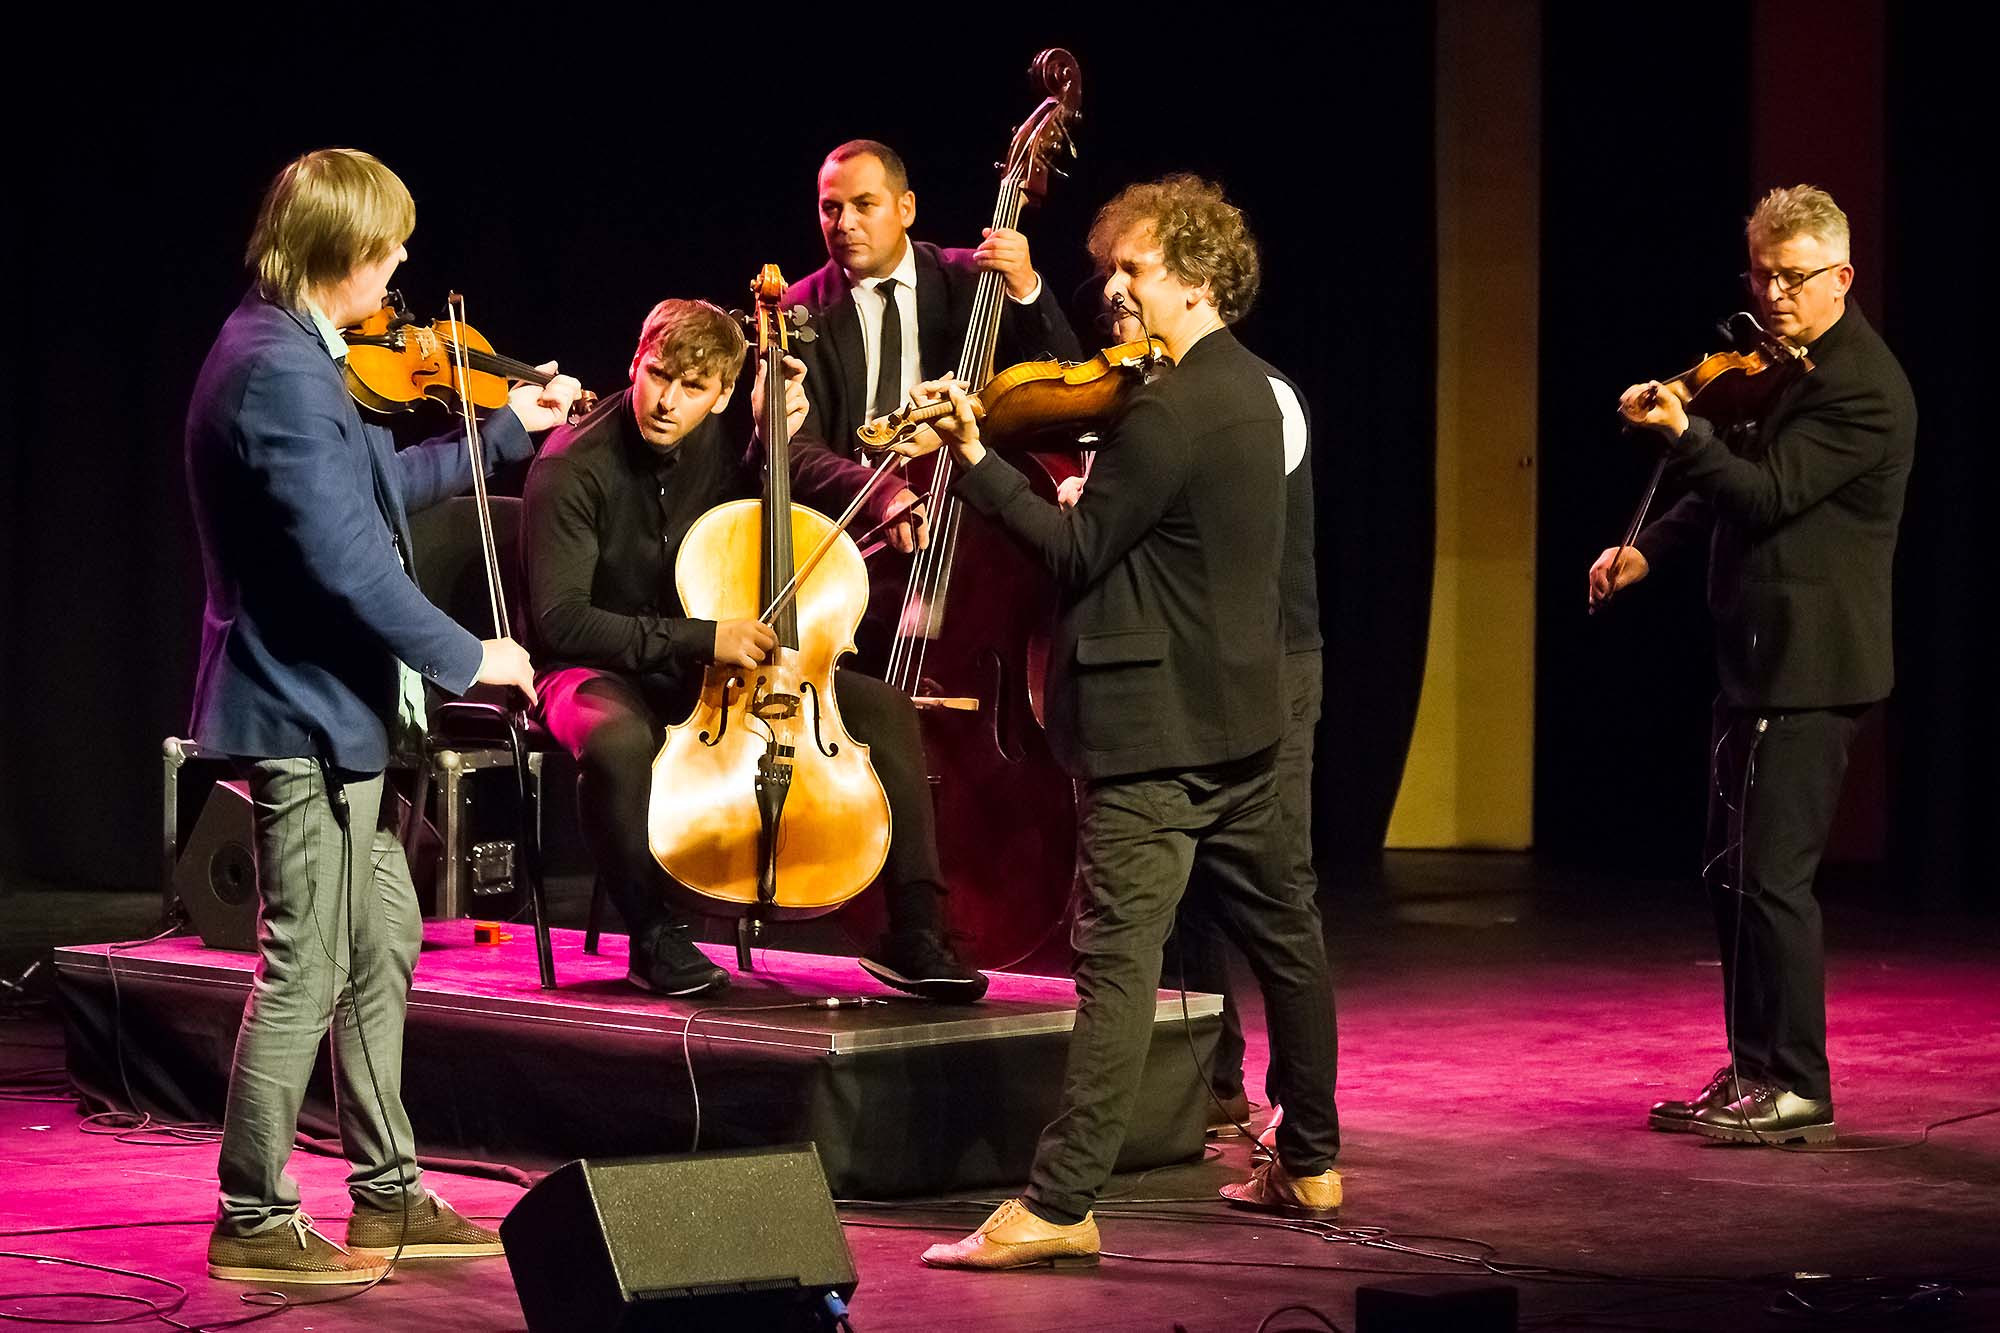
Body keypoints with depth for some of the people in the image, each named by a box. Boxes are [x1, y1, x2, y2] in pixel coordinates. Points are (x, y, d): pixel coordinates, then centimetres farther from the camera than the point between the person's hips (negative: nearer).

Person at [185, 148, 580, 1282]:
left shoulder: (290, 355, 12)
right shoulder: (280, 372, -22)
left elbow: (378, 486, 25)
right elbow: (341, 558, -27)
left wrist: (508, 429, 30)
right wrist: (466, 656, -20)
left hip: (333, 708, 11)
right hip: (302, 712, -11)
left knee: (384, 942, 17)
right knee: (306, 970, -4)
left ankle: (388, 1192, 26)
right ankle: (254, 1220, 4)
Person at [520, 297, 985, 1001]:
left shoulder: (724, 439, -6)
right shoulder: (572, 469, -20)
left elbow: (806, 469, 7)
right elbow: (560, 619, -24)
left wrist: (887, 495, -18)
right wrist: (700, 639, -31)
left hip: (710, 667, 6)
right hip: (601, 668, -6)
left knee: (883, 706, -8)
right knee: (618, 740, -41)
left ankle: (914, 931, -7)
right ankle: (656, 936, -17)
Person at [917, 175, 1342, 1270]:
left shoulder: (1167, 412, -19)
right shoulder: (1247, 389, 12)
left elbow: (1076, 550, -16)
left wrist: (974, 460, -15)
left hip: (1158, 722, -10)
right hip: (1237, 711, 10)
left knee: (1117, 954, -13)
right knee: (1275, 927, 18)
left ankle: (1058, 1203, -17)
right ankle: (1309, 1162, 30)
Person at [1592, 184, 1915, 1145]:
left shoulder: (1862, 388, -15)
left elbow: (1768, 493, -23)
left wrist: (1683, 433, -35)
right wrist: (1649, 548, 13)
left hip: (1811, 664, -10)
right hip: (1758, 655, 10)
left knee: (1770, 874, -10)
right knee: (1731, 872, 14)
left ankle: (1797, 1086, -3)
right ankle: (1751, 1073, 22)